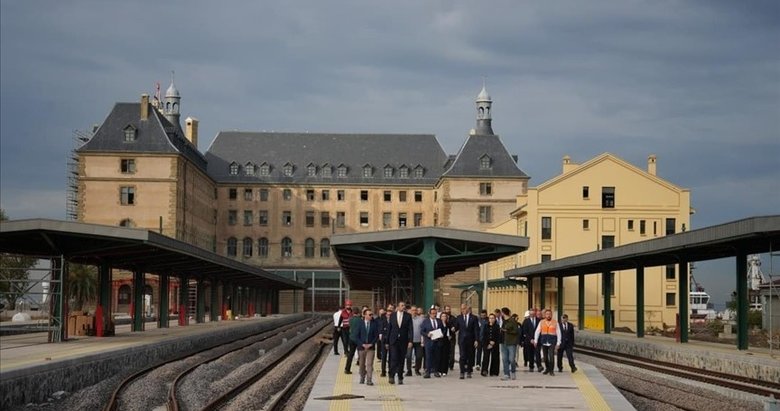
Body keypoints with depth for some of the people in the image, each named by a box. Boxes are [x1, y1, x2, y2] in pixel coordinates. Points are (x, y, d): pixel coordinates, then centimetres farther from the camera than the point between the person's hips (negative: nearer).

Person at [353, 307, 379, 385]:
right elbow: (356, 336, -1)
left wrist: (371, 344, -9)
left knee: (369, 364, -10)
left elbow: (376, 336, 3)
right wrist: (362, 344, -11)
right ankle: (362, 378, 28)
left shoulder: (374, 324, 1)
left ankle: (369, 380, -11)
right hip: (361, 347, 1)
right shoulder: (359, 324, -1)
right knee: (361, 364, 11)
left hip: (370, 347, -1)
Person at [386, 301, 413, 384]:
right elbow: (389, 329, 8)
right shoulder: (392, 316, 5)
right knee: (394, 358, -12)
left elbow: (410, 329, -2)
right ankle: (392, 376, -4)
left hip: (403, 341, 0)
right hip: (394, 341, 0)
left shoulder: (408, 316, 3)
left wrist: (410, 341, -13)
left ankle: (400, 378, 13)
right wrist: (387, 342, 7)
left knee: (401, 360, 5)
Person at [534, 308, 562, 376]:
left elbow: (558, 333, 3)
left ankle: (551, 370, -4)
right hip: (544, 342, 3)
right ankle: (547, 368, 28)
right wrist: (535, 341, -2)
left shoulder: (555, 323, 2)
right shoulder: (541, 322, 6)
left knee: (551, 356, -13)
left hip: (552, 342, -2)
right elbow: (537, 332, 5)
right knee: (545, 357, 10)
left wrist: (558, 343, -2)